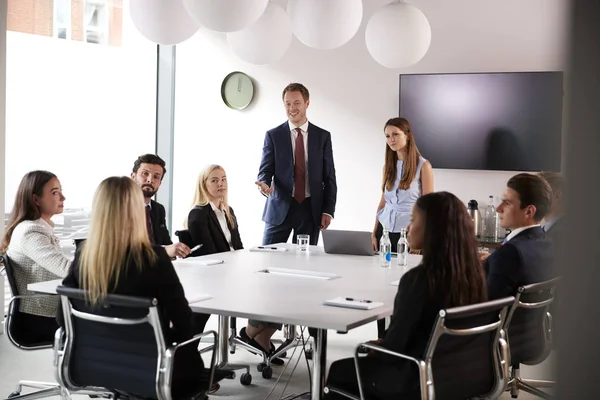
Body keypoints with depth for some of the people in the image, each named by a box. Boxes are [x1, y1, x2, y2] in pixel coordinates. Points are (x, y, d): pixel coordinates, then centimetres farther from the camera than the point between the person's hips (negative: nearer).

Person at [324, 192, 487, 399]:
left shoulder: (418, 278, -26)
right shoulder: (471, 272, -5)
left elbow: (393, 347, -18)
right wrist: (383, 344, 15)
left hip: (417, 381, -7)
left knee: (338, 371, 17)